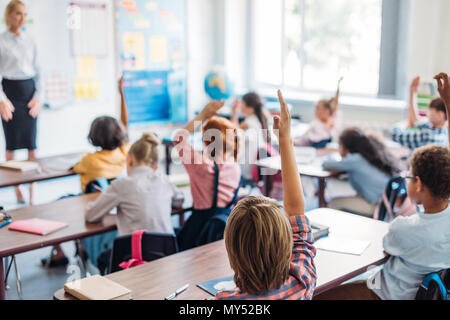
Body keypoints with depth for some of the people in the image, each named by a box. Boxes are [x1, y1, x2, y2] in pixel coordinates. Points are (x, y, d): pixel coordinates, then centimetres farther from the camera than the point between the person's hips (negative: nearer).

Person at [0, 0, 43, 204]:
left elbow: (38, 71, 10)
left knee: (32, 143, 2)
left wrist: (38, 97, -1)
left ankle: (32, 190, 7)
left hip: (29, 91, 4)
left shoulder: (30, 41, 8)